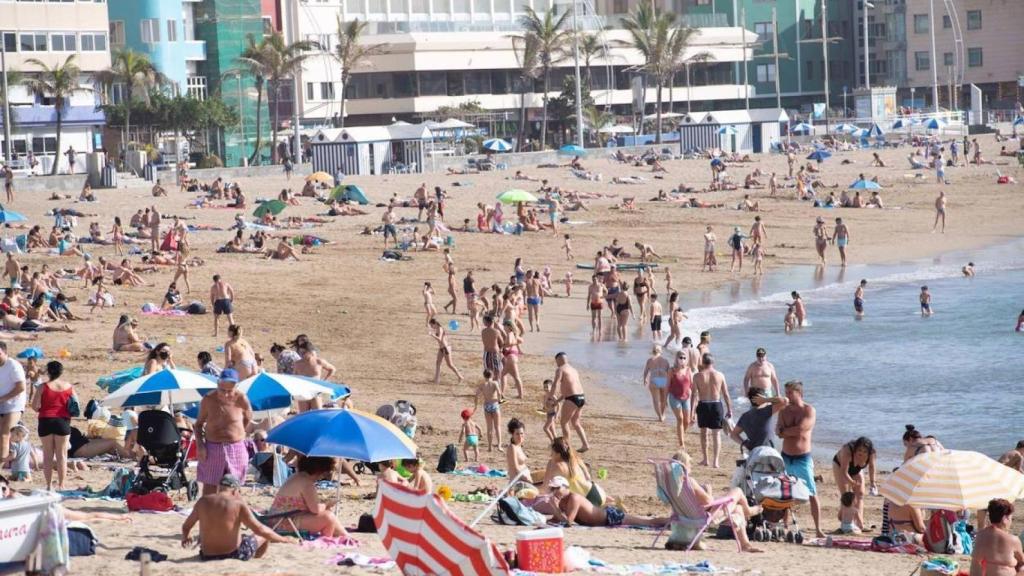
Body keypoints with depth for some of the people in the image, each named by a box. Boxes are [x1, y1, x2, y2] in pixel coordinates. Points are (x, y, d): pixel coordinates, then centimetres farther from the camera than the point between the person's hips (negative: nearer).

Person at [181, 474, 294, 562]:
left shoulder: (203, 501, -3)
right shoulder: (238, 504, -14)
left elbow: (186, 526, 10)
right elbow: (259, 529, -14)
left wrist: (185, 538, 33)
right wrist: (282, 539, -2)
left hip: (207, 556, 5)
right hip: (233, 554, -5)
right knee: (264, 536, 20)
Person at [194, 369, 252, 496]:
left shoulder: (241, 399, -9)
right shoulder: (208, 400, -7)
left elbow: (248, 418, 11)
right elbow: (199, 423, 4)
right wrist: (199, 445, -8)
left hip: (235, 449, 0)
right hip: (212, 449, 0)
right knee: (209, 487, 1)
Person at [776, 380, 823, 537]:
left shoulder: (809, 411, -6)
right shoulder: (784, 411, 7)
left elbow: (800, 429, -19)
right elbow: (778, 432, -5)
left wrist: (784, 431, -6)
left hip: (803, 459, -4)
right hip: (786, 458, 4)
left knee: (812, 494, -6)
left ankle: (818, 529, -4)